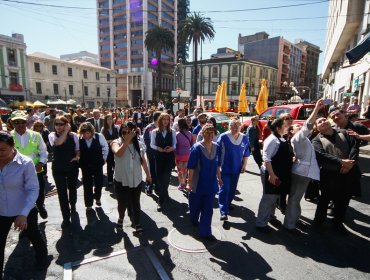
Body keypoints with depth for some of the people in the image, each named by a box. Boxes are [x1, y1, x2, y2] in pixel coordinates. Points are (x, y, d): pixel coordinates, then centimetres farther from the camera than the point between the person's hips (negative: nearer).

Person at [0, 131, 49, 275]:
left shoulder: (25, 163, -21)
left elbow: (33, 190, -19)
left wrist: (23, 214, -28)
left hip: (24, 211, -2)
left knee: (34, 236, 20)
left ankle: (42, 257, 49)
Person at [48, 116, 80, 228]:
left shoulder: (73, 135, -4)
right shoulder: (52, 135, -7)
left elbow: (77, 149, 4)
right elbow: (57, 143, -29)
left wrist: (77, 156, -16)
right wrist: (66, 131, -23)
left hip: (72, 166, 2)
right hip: (58, 168, -1)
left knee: (72, 188, 20)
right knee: (62, 192, 0)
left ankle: (72, 205, 51)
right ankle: (66, 217, 14)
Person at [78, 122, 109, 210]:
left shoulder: (99, 136, -16)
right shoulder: (79, 139, -15)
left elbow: (105, 147, -1)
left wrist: (103, 159, 3)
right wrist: (80, 161, 0)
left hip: (98, 164, 0)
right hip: (85, 165, 0)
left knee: (99, 183, 10)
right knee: (87, 185, 9)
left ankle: (97, 197, 40)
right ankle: (89, 204, 27)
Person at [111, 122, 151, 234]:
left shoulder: (138, 144, 0)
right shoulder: (116, 142, -9)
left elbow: (143, 161, 8)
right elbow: (118, 153, -32)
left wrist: (148, 174, 12)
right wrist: (127, 140, -30)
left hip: (136, 180, 2)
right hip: (121, 180, -2)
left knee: (135, 203, 13)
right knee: (122, 203, 12)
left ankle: (137, 223, 28)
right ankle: (121, 218, 43)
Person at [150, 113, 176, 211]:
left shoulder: (172, 132, 1)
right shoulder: (154, 132, 0)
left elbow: (174, 145, 5)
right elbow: (152, 144, 3)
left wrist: (171, 148, -16)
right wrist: (159, 148, -15)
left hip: (169, 157, -1)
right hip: (159, 157, 1)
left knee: (165, 177, -5)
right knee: (159, 177, 8)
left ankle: (161, 201, 2)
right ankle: (165, 196, 32)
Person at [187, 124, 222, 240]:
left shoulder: (216, 147, -1)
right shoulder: (197, 147, -16)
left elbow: (217, 164, 10)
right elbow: (191, 167, -14)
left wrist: (219, 177, 14)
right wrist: (189, 182, -13)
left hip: (211, 183, 3)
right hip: (198, 183, -3)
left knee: (208, 209, 7)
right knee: (196, 205, 18)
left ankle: (205, 232, 19)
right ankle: (194, 220, 47)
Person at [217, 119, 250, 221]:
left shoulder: (244, 138, 1)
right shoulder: (223, 137, -11)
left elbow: (246, 152, 10)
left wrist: (244, 165, 4)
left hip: (237, 168, 5)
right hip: (225, 168, -4)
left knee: (233, 188, 17)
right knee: (224, 189, -9)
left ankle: (228, 203, 40)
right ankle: (223, 212, -7)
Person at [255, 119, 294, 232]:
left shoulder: (282, 139, 10)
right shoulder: (272, 139, -18)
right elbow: (266, 158, -24)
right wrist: (271, 174, -27)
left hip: (280, 174, 9)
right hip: (272, 174, -9)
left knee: (275, 196, 21)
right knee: (268, 197, -3)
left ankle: (270, 216, 40)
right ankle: (260, 223, 8)